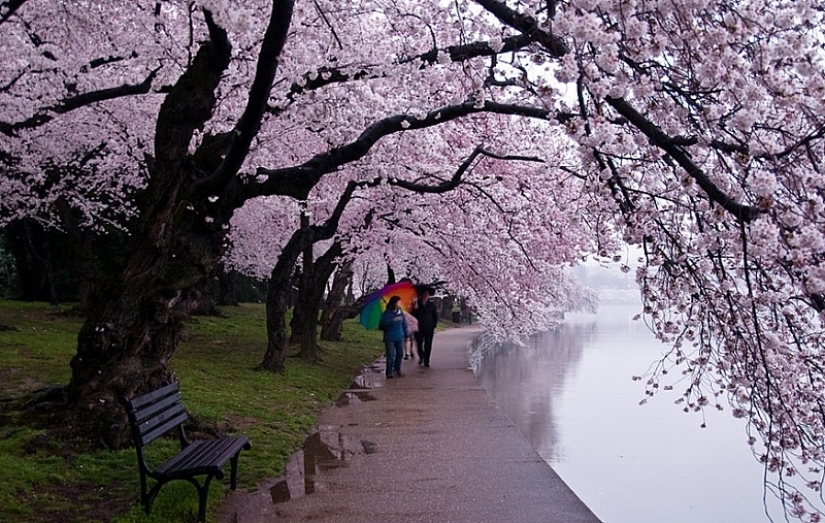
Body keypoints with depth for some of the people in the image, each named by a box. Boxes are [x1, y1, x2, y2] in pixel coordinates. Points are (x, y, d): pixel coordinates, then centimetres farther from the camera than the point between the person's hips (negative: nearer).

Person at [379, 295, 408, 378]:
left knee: (400, 354, 9)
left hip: (399, 337, 5)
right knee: (391, 355, -9)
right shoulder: (386, 313, -7)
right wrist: (393, 320, -28)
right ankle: (389, 372, -3)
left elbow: (404, 324, 14)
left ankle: (397, 370, 25)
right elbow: (383, 322, -20)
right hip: (389, 338, -5)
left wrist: (406, 334, 10)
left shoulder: (400, 312, 8)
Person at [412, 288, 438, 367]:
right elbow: (414, 315, 3)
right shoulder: (417, 303, 3)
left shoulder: (432, 305, 7)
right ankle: (421, 357, 27)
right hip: (419, 328, 0)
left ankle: (426, 361, 6)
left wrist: (434, 326, 4)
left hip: (429, 328, 0)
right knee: (419, 344, 1)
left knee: (428, 345, -1)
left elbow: (435, 316, 11)